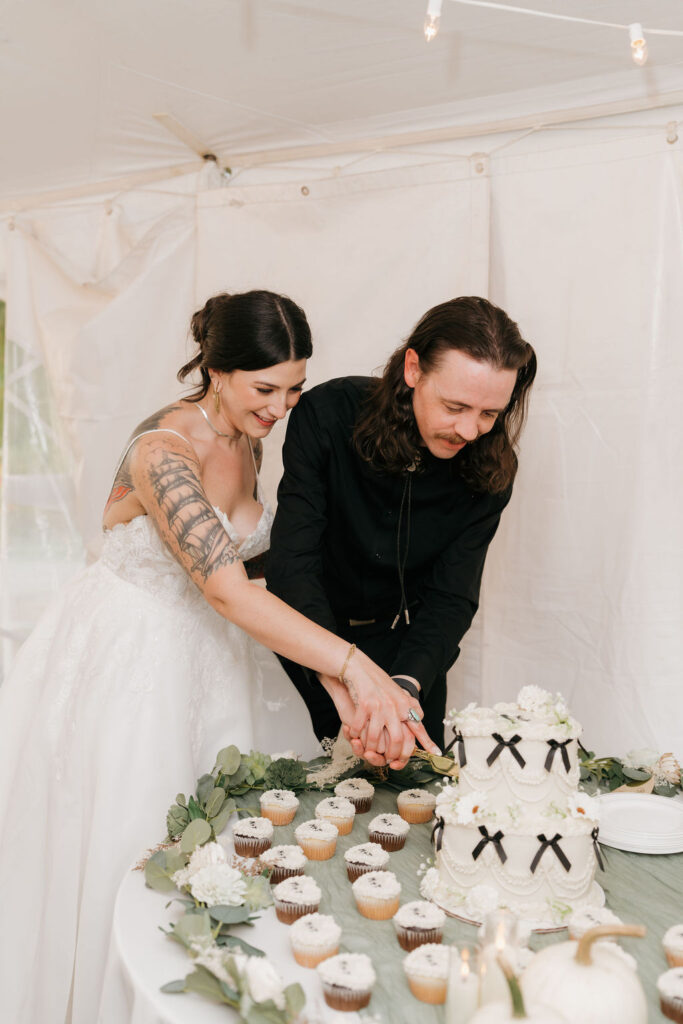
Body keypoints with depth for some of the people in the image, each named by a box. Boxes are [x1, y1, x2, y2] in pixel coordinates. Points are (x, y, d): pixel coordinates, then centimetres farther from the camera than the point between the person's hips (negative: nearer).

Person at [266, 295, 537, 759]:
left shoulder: (490, 468, -18)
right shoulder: (328, 414, -26)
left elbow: (451, 598, -19)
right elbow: (292, 564, -31)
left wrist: (403, 687, -39)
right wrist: (344, 686, -44)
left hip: (407, 651, 2)